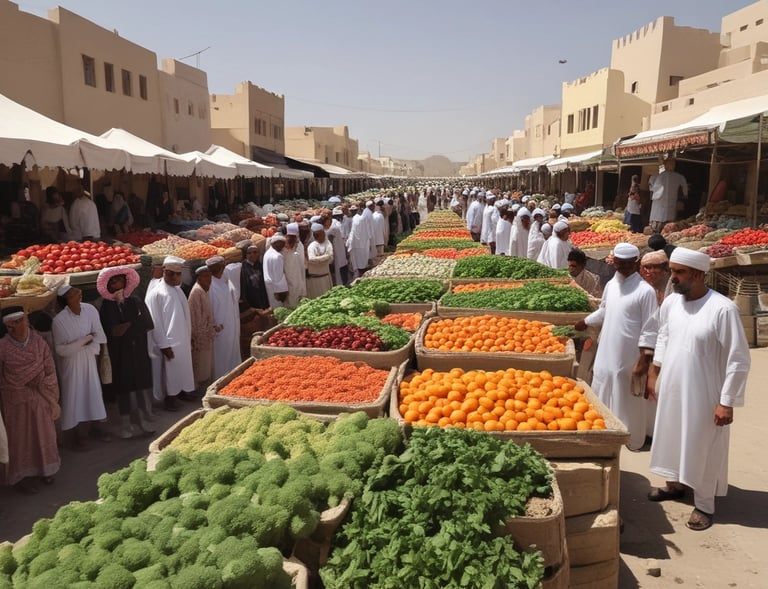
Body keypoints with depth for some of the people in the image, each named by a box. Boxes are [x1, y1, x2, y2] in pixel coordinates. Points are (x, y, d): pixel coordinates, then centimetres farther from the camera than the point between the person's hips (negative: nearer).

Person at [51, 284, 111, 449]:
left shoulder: (90, 310, -14)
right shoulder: (59, 320, -22)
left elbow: (99, 335, -9)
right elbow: (60, 349, -17)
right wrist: (85, 340, -18)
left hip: (89, 358, 4)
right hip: (70, 362, -3)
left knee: (94, 390, 12)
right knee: (74, 394, 6)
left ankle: (95, 427, 30)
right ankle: (78, 433, 21)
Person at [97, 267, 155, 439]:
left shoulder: (135, 302, 2)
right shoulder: (107, 307, -5)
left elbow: (148, 324, -2)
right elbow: (111, 332, -14)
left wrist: (127, 326, -8)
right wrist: (134, 324, -13)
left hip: (139, 352, 2)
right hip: (120, 355, -2)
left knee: (141, 385, 5)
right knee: (124, 386, 5)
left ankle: (140, 420, 18)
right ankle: (125, 423, 18)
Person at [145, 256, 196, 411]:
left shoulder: (178, 290, 8)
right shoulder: (156, 293, -15)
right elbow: (155, 322, -16)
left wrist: (189, 337, 16)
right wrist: (164, 345, -17)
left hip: (183, 340, 7)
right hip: (170, 343, -7)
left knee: (184, 368, 17)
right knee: (171, 371, 3)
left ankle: (182, 391, 33)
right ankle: (171, 397, 17)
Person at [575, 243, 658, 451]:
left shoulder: (645, 291, -14)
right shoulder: (611, 285, 6)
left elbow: (650, 330, -14)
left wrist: (644, 360, -16)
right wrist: (585, 322, 34)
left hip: (629, 359, -6)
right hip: (606, 355, 6)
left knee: (628, 403, 6)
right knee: (601, 399, 16)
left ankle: (633, 441, 23)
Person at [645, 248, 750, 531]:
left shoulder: (723, 309, -22)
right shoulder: (670, 302, -3)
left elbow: (739, 360, -17)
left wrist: (726, 402, -17)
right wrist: (653, 374, 15)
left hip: (703, 395, -6)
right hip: (671, 388, 6)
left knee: (702, 448, 9)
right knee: (672, 437, 21)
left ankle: (704, 505, 28)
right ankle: (674, 483, 43)